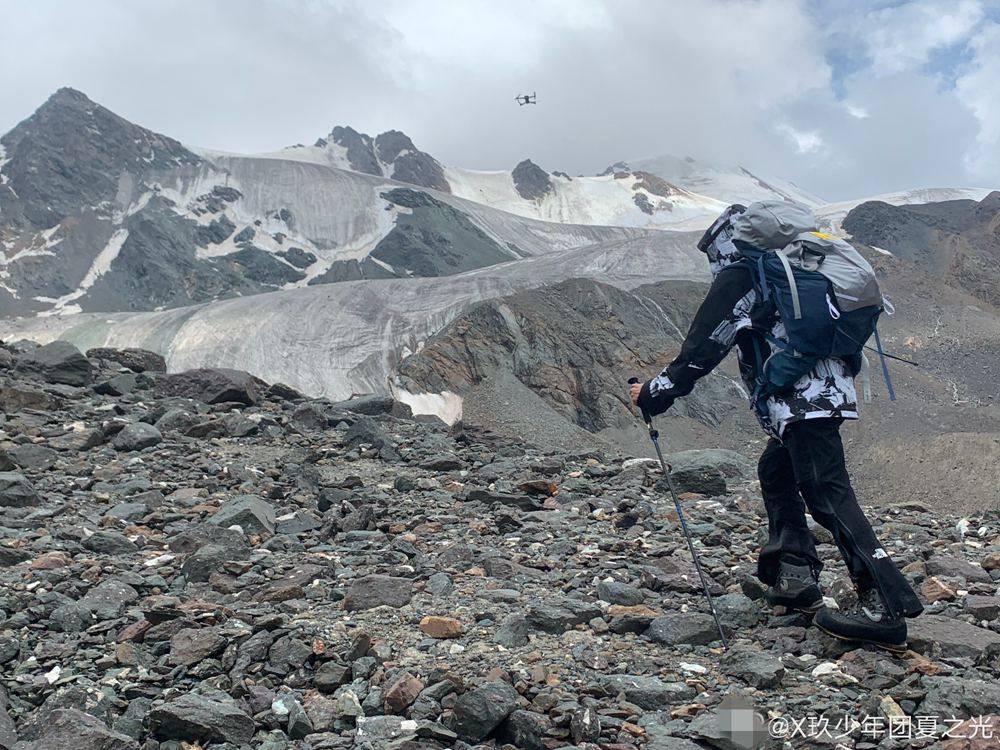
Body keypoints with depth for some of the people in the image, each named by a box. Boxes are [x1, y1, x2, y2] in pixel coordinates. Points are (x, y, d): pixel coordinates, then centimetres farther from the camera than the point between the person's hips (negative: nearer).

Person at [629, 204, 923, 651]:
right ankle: (795, 576, 15)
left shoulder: (737, 278, 0)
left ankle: (886, 608, -17)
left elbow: (702, 349, -3)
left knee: (827, 495, -12)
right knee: (776, 472, 21)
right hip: (833, 392, 9)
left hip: (802, 402, -9)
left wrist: (653, 393, 5)